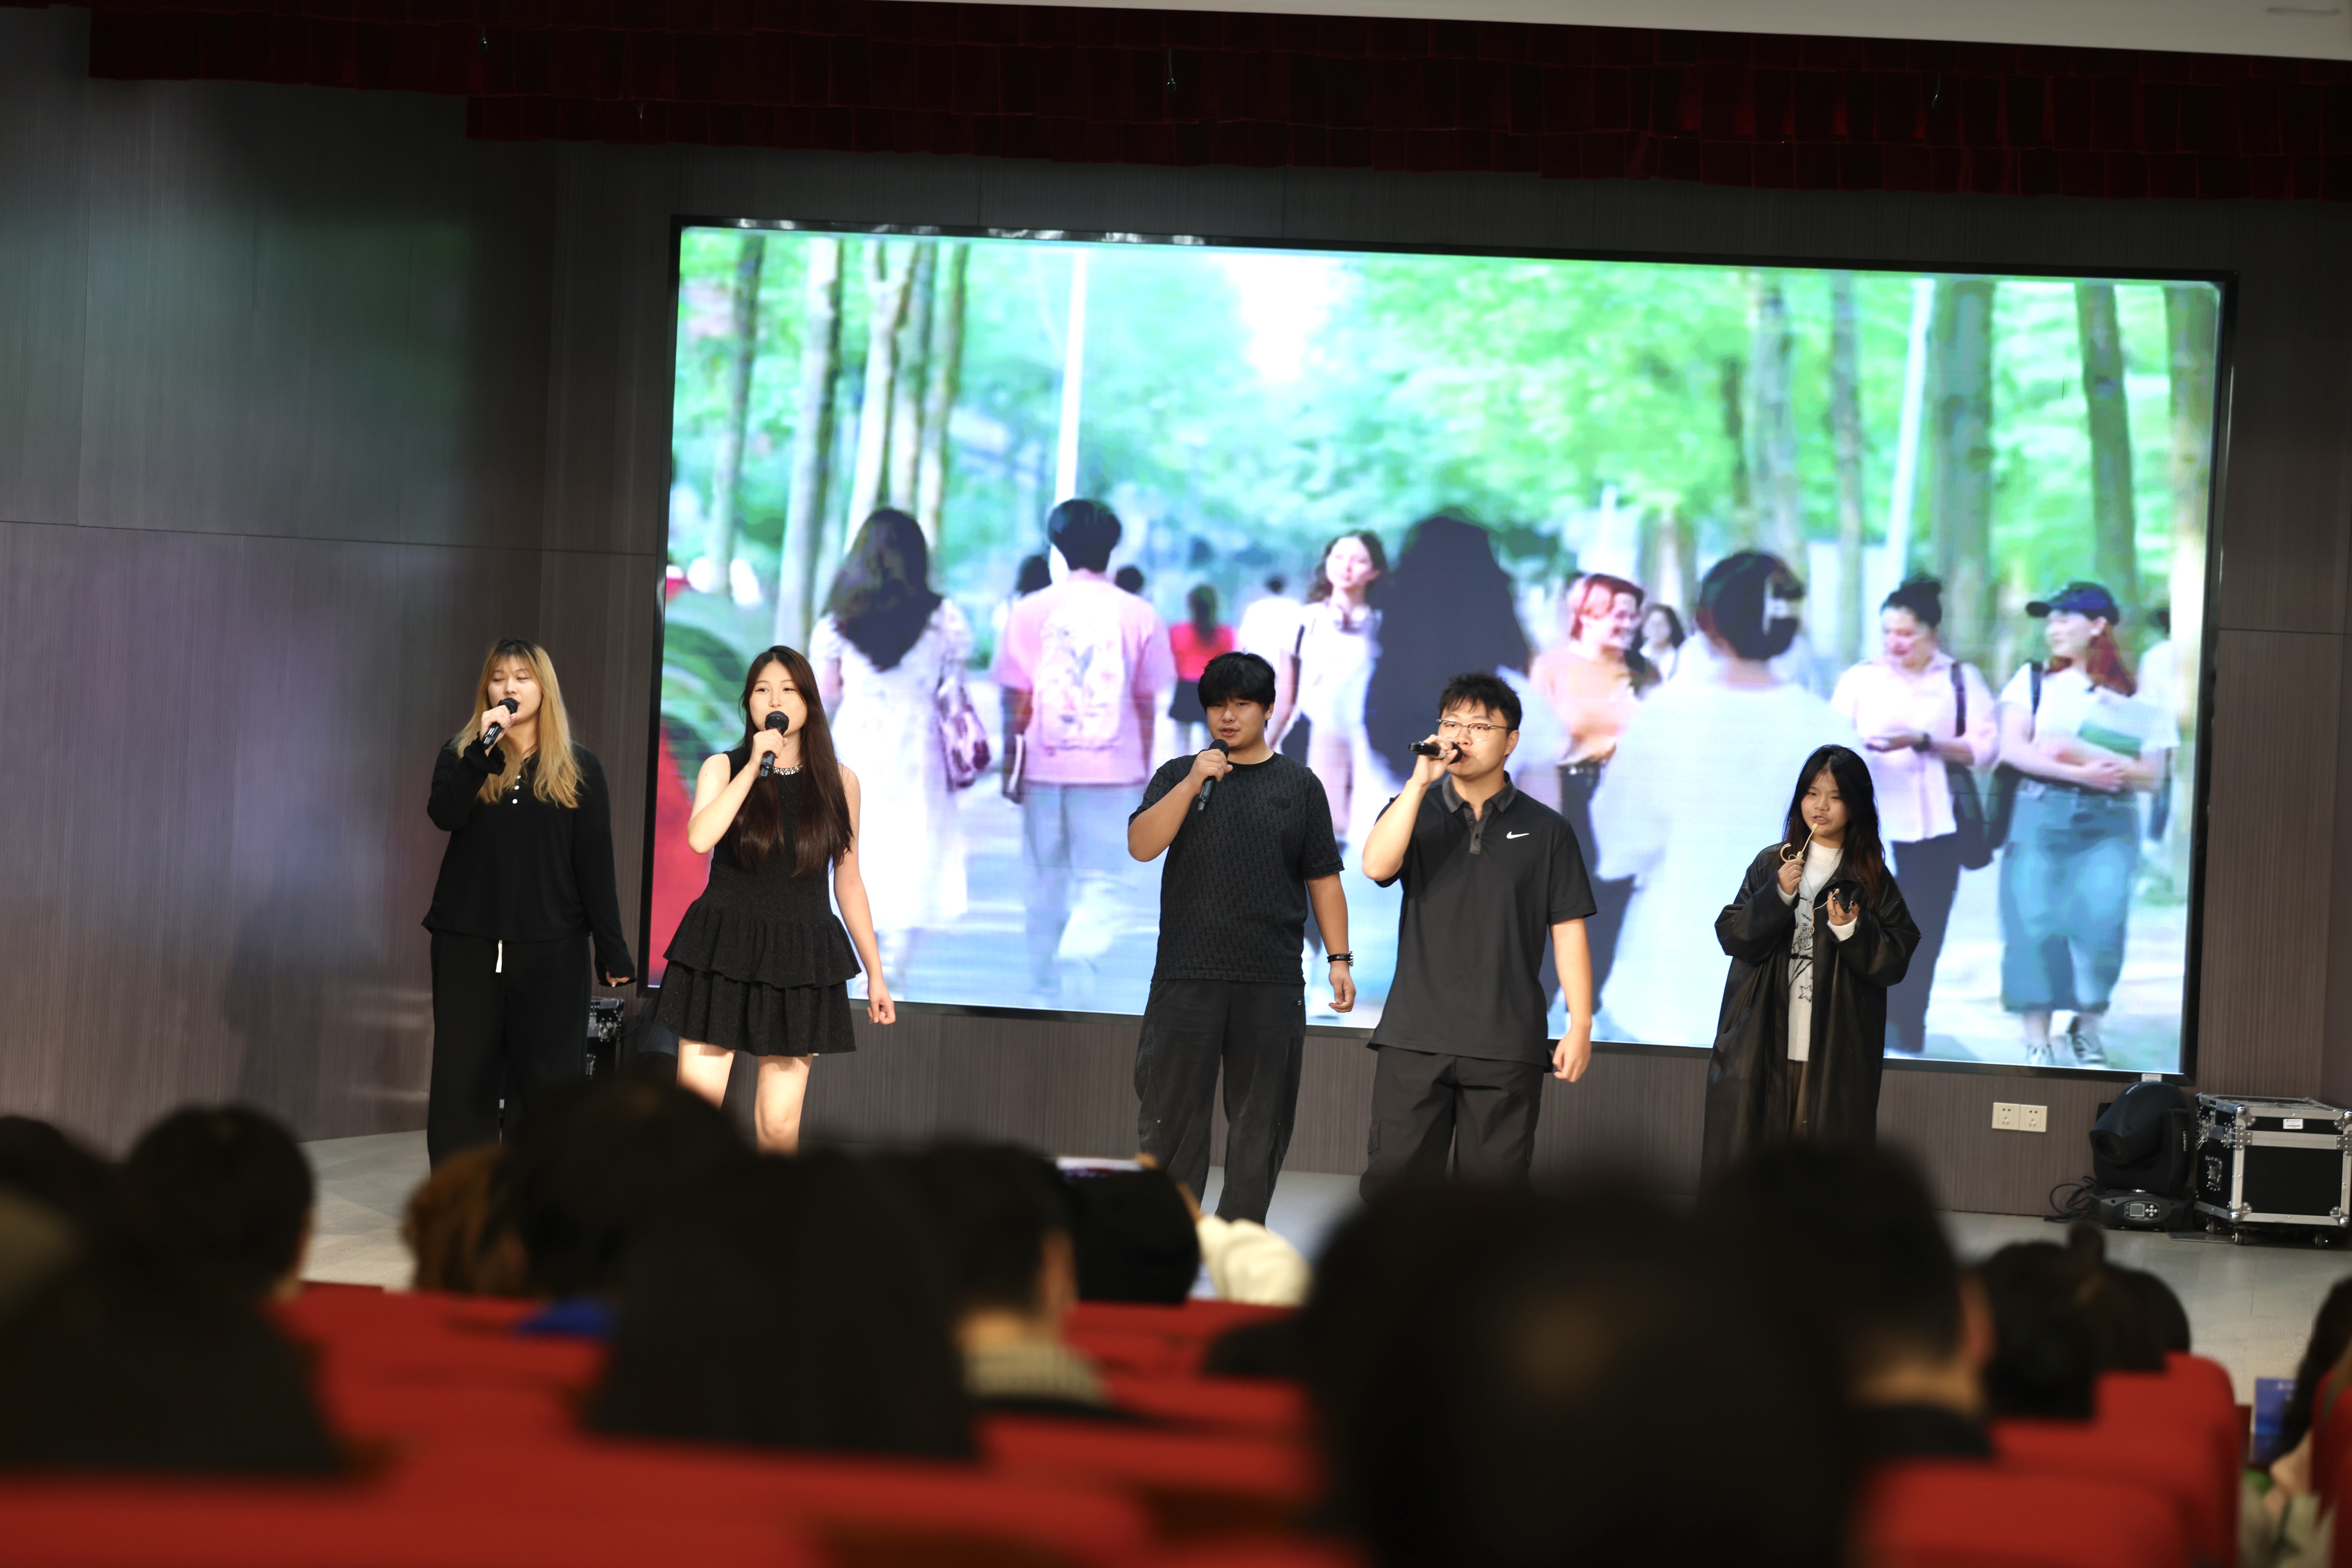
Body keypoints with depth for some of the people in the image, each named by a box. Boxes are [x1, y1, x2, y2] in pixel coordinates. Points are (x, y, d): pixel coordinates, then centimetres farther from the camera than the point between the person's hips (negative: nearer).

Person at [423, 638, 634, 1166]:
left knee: (547, 1081, -1)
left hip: (551, 946, -1)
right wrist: (485, 747, -18)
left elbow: (596, 865, 3)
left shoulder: (579, 768, 5)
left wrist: (612, 950, -2)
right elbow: (444, 815, -12)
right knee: (461, 1078, -1)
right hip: (467, 942, 1)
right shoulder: (461, 755, 8)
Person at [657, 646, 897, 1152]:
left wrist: (875, 973, 12)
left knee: (779, 1124, -2)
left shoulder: (838, 782, 7)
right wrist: (754, 767, -15)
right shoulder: (723, 769, 4)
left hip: (799, 961, 1)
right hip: (722, 954, -1)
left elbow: (848, 881, 12)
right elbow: (700, 838, -17)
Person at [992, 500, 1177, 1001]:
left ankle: (1045, 987, 20)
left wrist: (1010, 762, 8)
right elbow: (1147, 702, 4)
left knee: (1045, 881, 14)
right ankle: (1082, 951, -27)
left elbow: (1019, 701, -1)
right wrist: (1144, 765, 15)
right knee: (1103, 882, 1)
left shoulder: (1030, 612, -1)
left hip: (1045, 766, 1)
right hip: (1112, 767, -1)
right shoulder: (1138, 615, 0)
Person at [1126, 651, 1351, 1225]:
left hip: (1272, 983, 1)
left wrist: (1340, 959, 2)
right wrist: (1193, 783, -16)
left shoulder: (1299, 786, 9)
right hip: (1187, 978, -1)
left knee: (1262, 1122, 3)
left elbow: (1323, 879, 9)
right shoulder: (1177, 777, 8)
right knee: (1172, 1112, 0)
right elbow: (1142, 845, -7)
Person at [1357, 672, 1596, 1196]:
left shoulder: (1544, 829, 8)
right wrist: (1420, 781, -12)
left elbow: (1568, 931, 5)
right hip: (1414, 1035, 1)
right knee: (1393, 1180, -3)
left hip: (1507, 1045, -1)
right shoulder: (1416, 812, 11)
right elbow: (1377, 865, -9)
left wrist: (1580, 1027, -1)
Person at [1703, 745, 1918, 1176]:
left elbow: (1894, 962, 1)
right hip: (1764, 1041, 1)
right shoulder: (1771, 864, 7)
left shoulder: (1872, 879, 4)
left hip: (1837, 1051, -1)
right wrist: (1778, 895, -12)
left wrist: (1852, 930, -15)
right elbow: (1731, 936, 1)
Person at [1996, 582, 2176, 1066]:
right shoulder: (2034, 681, 9)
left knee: (2102, 921, -15)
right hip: (2040, 816, 1)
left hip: (2108, 825, -1)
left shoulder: (2134, 698, 6)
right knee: (2036, 925, -7)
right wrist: (2083, 773, -13)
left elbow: (2152, 775, 1)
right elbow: (2013, 748, -1)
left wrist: (2079, 755, -12)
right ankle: (2037, 1042, 3)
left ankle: (2088, 1027, 6)